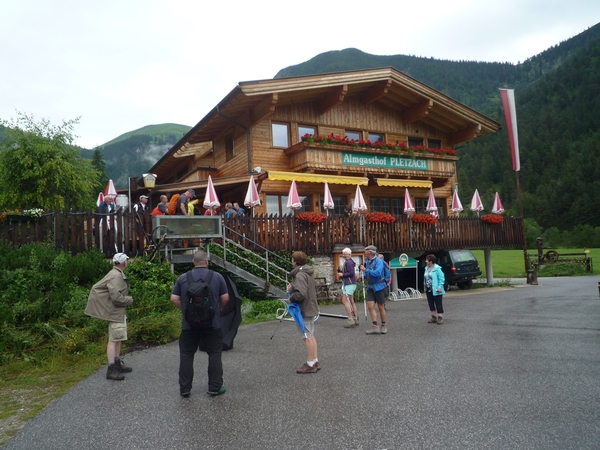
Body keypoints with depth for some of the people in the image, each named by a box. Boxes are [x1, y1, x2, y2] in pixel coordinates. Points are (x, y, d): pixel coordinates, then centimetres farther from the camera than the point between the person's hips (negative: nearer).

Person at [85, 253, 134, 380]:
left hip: (120, 312, 11)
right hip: (115, 312, -11)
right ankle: (111, 370, -5)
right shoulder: (116, 276, -20)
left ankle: (118, 364, 29)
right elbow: (116, 297, -26)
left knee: (118, 338, 18)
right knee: (114, 340, -8)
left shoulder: (119, 274, 12)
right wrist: (129, 300, -12)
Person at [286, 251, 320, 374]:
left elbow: (301, 294, -30)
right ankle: (315, 361, 26)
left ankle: (310, 364, 9)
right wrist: (292, 286, 5)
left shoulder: (300, 275, -21)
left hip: (304, 309, -10)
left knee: (308, 337, 0)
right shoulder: (308, 272, 9)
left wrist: (291, 298, -12)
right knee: (311, 335, 17)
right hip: (311, 307, 10)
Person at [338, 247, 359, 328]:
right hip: (350, 284, 11)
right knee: (351, 301, 13)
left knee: (345, 301, -10)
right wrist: (340, 270, 6)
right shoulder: (349, 262, 18)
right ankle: (356, 319, 17)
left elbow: (351, 273, -22)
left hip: (349, 284, -11)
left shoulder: (348, 262, -15)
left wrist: (343, 275, -14)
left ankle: (350, 319, -12)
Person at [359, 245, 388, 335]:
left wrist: (365, 270, -21)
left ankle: (384, 326, 21)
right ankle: (375, 327, -4)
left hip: (378, 286, -6)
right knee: (370, 306, -5)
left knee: (381, 307, 5)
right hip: (370, 287, 6)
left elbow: (377, 273, -26)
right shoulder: (367, 261, 7)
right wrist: (363, 276, 3)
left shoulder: (378, 261, -14)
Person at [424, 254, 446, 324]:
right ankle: (434, 317, 22)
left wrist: (439, 287, -20)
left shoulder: (437, 268, -14)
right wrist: (425, 284, 11)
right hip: (428, 289, 8)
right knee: (431, 303, 12)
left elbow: (441, 278, -14)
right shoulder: (426, 268, 9)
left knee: (438, 304, -2)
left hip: (435, 290, -8)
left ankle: (440, 318, 3)